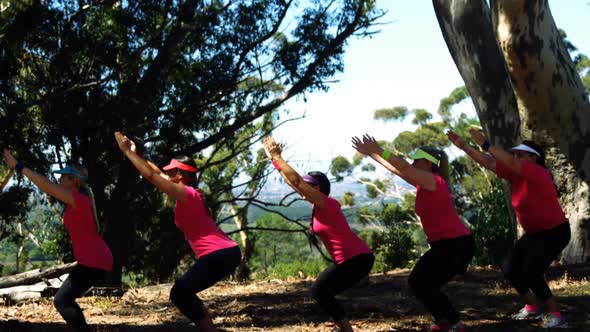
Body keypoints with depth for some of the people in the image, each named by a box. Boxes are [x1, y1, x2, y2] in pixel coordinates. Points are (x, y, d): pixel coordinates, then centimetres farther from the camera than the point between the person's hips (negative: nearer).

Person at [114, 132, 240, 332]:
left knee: (180, 294, -4)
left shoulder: (186, 194, -11)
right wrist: (135, 152, 21)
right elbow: (158, 175, 23)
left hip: (219, 255, -10)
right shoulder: (189, 194, 15)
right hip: (225, 253, 10)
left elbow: (151, 176, -14)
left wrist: (127, 151, -8)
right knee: (183, 292, 16)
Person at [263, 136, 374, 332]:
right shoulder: (320, 205, 9)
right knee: (321, 291, 13)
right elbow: (293, 182, 14)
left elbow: (296, 181, -23)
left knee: (319, 291, -4)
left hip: (358, 259, -9)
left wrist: (277, 158, -18)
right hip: (348, 260, 9)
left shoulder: (325, 204, -16)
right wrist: (274, 161, 13)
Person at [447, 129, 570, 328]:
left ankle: (556, 316, -10)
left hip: (554, 233, -9)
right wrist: (463, 146, -10)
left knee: (530, 272, -20)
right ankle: (532, 308, 22)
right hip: (533, 233, 9)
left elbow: (510, 162, -38)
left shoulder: (537, 172, -23)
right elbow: (488, 163, -3)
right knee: (509, 269, 6)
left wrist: (485, 144, -40)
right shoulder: (515, 173, -1)